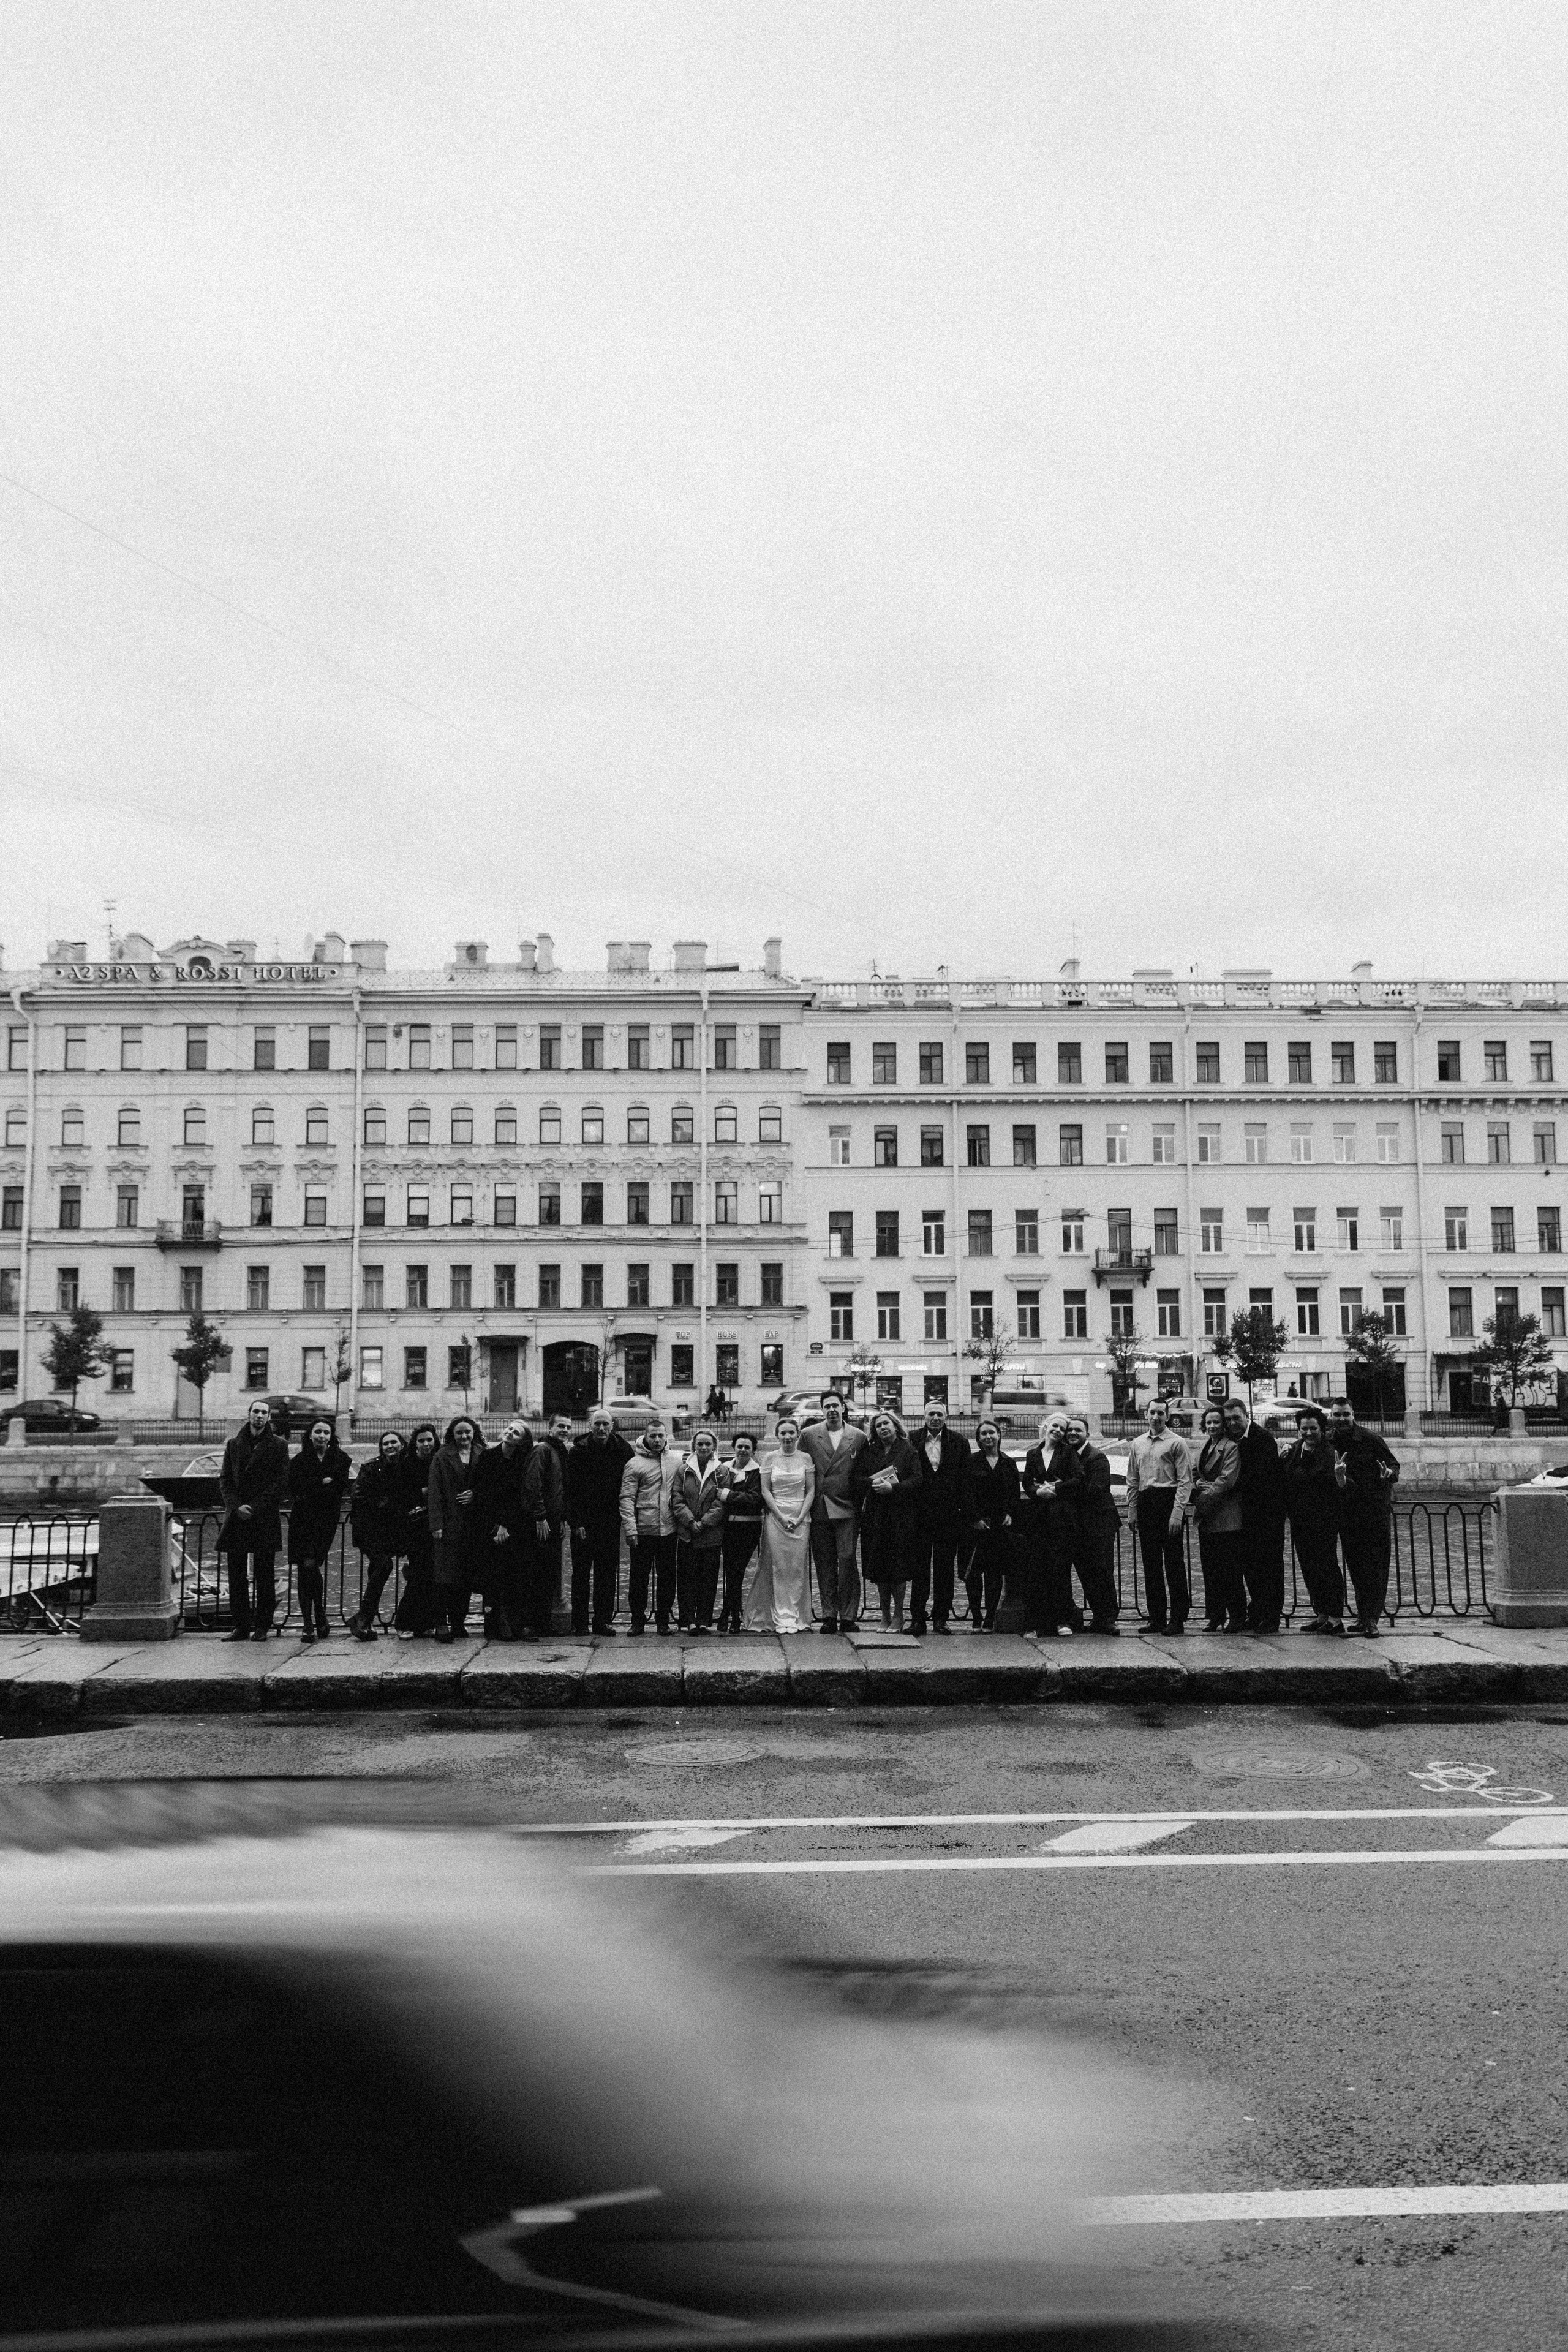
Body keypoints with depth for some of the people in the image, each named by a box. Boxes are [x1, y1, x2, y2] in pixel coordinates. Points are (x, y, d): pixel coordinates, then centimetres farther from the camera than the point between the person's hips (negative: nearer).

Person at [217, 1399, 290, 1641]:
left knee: (264, 1576, 1)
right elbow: (225, 1480, 8)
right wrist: (236, 1506, -8)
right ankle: (241, 1625, 9)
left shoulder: (279, 1446, 3)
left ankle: (262, 1627, 7)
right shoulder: (234, 1444, 12)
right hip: (236, 1519, 3)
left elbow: (281, 1483, -3)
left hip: (265, 1519, -3)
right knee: (236, 1575, 3)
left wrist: (255, 1507, -11)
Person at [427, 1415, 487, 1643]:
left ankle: (458, 1622, 12)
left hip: (474, 1524, 3)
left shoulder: (482, 1456, 10)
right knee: (447, 1575, -9)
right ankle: (443, 1622, -6)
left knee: (467, 1577, 3)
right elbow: (435, 1492, -2)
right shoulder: (442, 1456, 2)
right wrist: (436, 1524, -10)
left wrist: (475, 1494, -8)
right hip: (449, 1523, -3)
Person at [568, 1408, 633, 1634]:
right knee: (581, 1573, 1)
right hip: (584, 1521, -2)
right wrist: (578, 1522, -12)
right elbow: (572, 1490, -5)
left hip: (611, 1522, 2)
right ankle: (580, 1621, 6)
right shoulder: (578, 1452, -3)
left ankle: (603, 1619, 12)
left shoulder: (622, 1450, 2)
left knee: (608, 1573, 5)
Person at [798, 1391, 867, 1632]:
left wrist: (861, 1503, 2)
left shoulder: (859, 1437, 6)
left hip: (846, 1509, -1)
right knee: (824, 1564, 4)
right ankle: (829, 1616, 10)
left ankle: (848, 1616, -2)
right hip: (818, 1510, 1)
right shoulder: (809, 1435, 5)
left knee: (847, 1559, -9)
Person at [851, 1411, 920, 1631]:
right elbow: (854, 1477, 6)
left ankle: (898, 1615, 6)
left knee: (898, 1565, -4)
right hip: (874, 1515, 3)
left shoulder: (909, 1450, 1)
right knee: (879, 1566, 4)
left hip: (900, 1514, -3)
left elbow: (917, 1480, -8)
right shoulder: (868, 1451, 12)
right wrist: (872, 1483, -12)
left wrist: (893, 1487, -18)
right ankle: (885, 1615, 14)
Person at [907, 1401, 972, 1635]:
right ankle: (917, 1618, 5)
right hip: (919, 1516, -1)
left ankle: (941, 1617, 11)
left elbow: (965, 1480, 5)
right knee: (919, 1568, 1)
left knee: (945, 1569, 5)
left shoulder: (959, 1443, 6)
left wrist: (964, 1510, -3)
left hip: (949, 1516, 1)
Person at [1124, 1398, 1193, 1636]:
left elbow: (1185, 1481, -7)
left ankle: (1177, 1618, 0)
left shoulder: (1177, 1443, -3)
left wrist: (1177, 1513, -15)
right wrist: (1132, 1509, 8)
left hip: (1169, 1501, -5)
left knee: (1174, 1563, -4)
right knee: (1151, 1563, 7)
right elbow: (1132, 1480, 17)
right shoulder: (1138, 1444, 14)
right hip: (1145, 1504, 6)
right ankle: (1156, 1617, 13)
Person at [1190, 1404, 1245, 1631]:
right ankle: (1215, 1616, 17)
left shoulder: (1231, 1447, -9)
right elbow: (1195, 1472, 19)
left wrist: (1206, 1495, -17)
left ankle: (1237, 1618, 1)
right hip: (1206, 1518, 8)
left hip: (1225, 1518, -8)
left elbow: (1227, 1480, -15)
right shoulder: (1204, 1447, 16)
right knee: (1210, 1569, 10)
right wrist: (1199, 1483, -2)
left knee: (1230, 1570, -4)